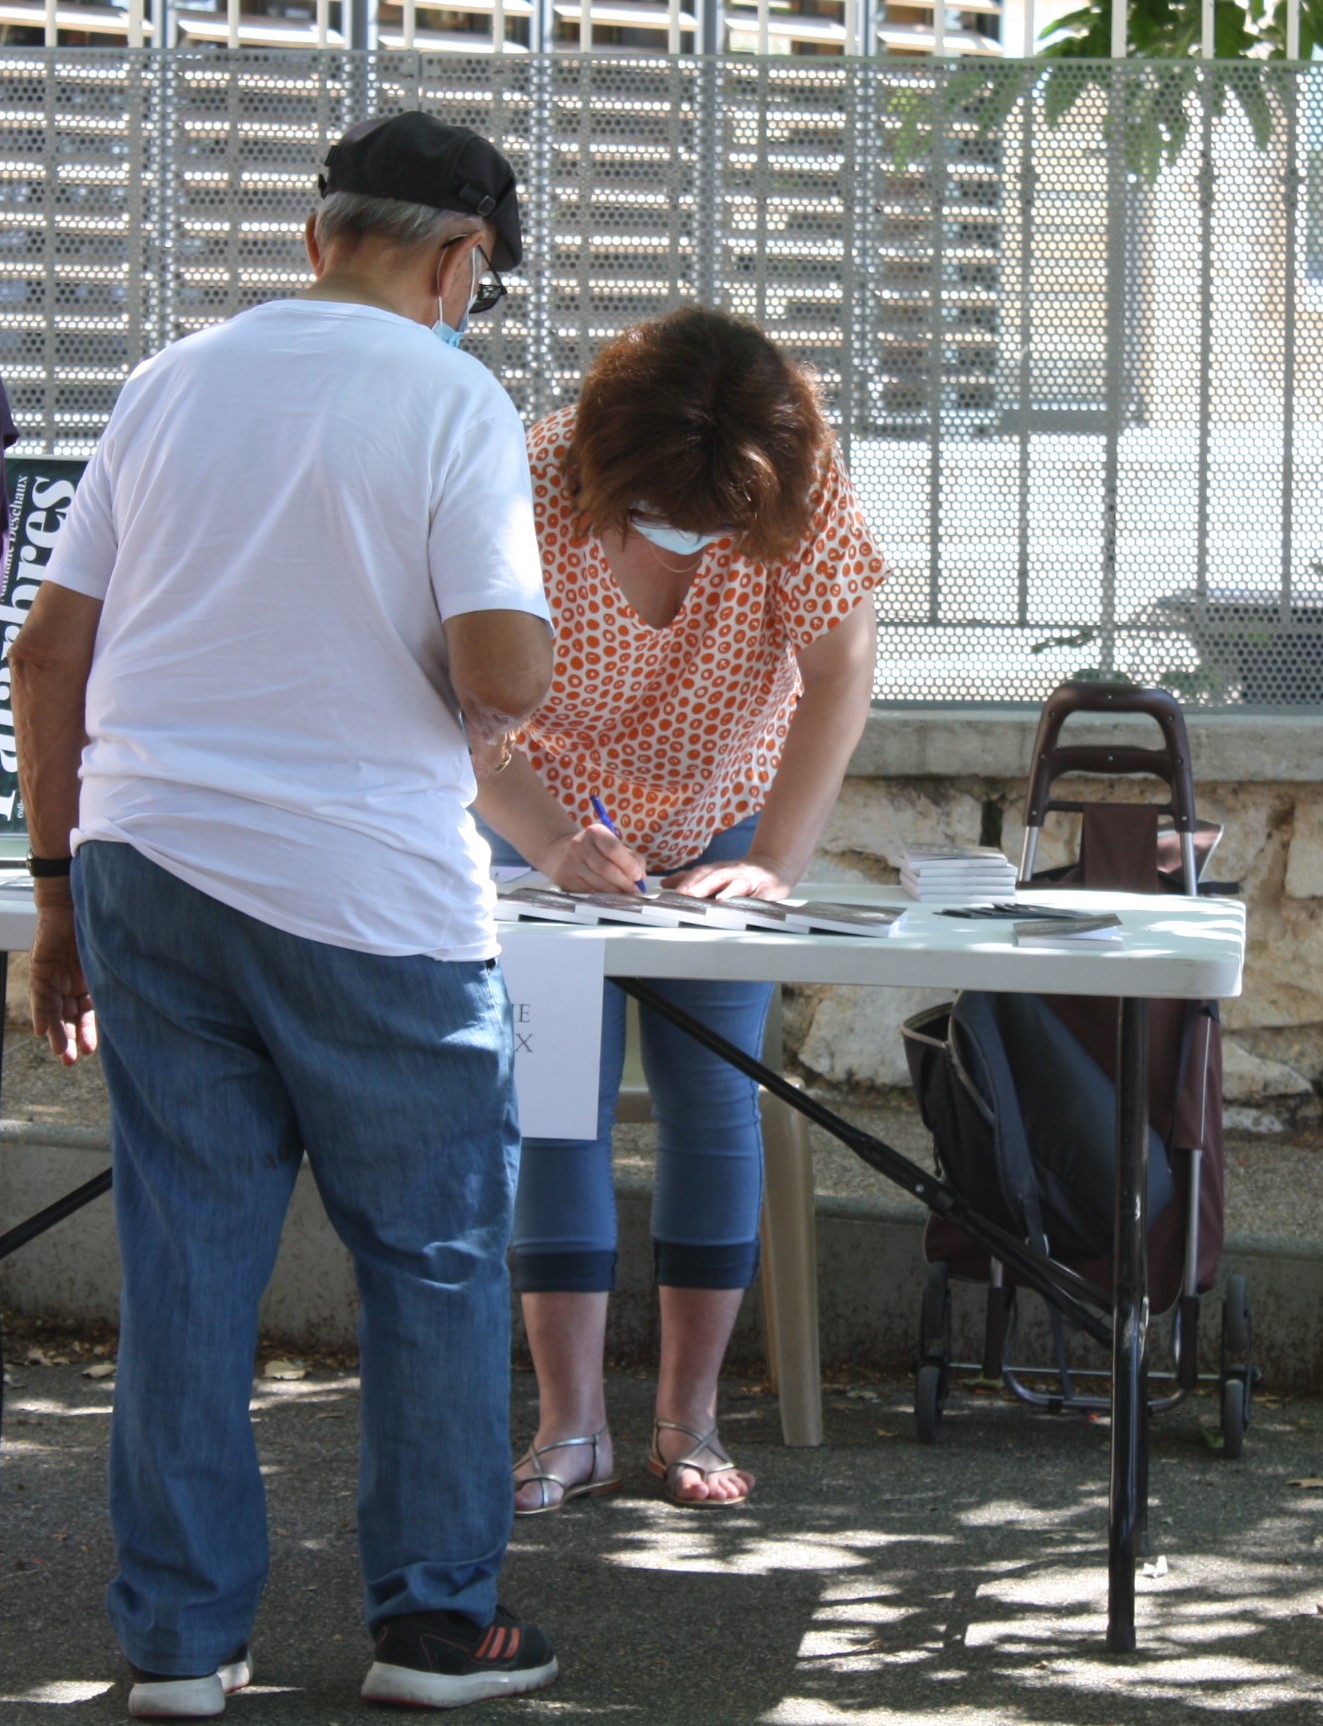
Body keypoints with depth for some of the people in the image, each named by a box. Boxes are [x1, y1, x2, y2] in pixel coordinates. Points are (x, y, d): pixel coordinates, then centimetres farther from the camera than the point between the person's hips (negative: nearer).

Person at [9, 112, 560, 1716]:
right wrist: (486, 725, 9)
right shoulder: (449, 398, -6)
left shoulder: (172, 381, 10)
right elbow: (502, 665, -15)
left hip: (147, 865, 5)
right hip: (367, 892, -5)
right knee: (435, 1257, 9)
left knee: (183, 1261, 9)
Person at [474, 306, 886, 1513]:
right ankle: (572, 1427, -7)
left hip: (725, 820, 1)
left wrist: (777, 860, -30)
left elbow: (841, 672, -22)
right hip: (555, 820, -1)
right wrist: (550, 845, -39)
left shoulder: (802, 479, -25)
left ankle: (690, 1418, 4)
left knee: (712, 1097, -3)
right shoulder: (536, 492, -29)